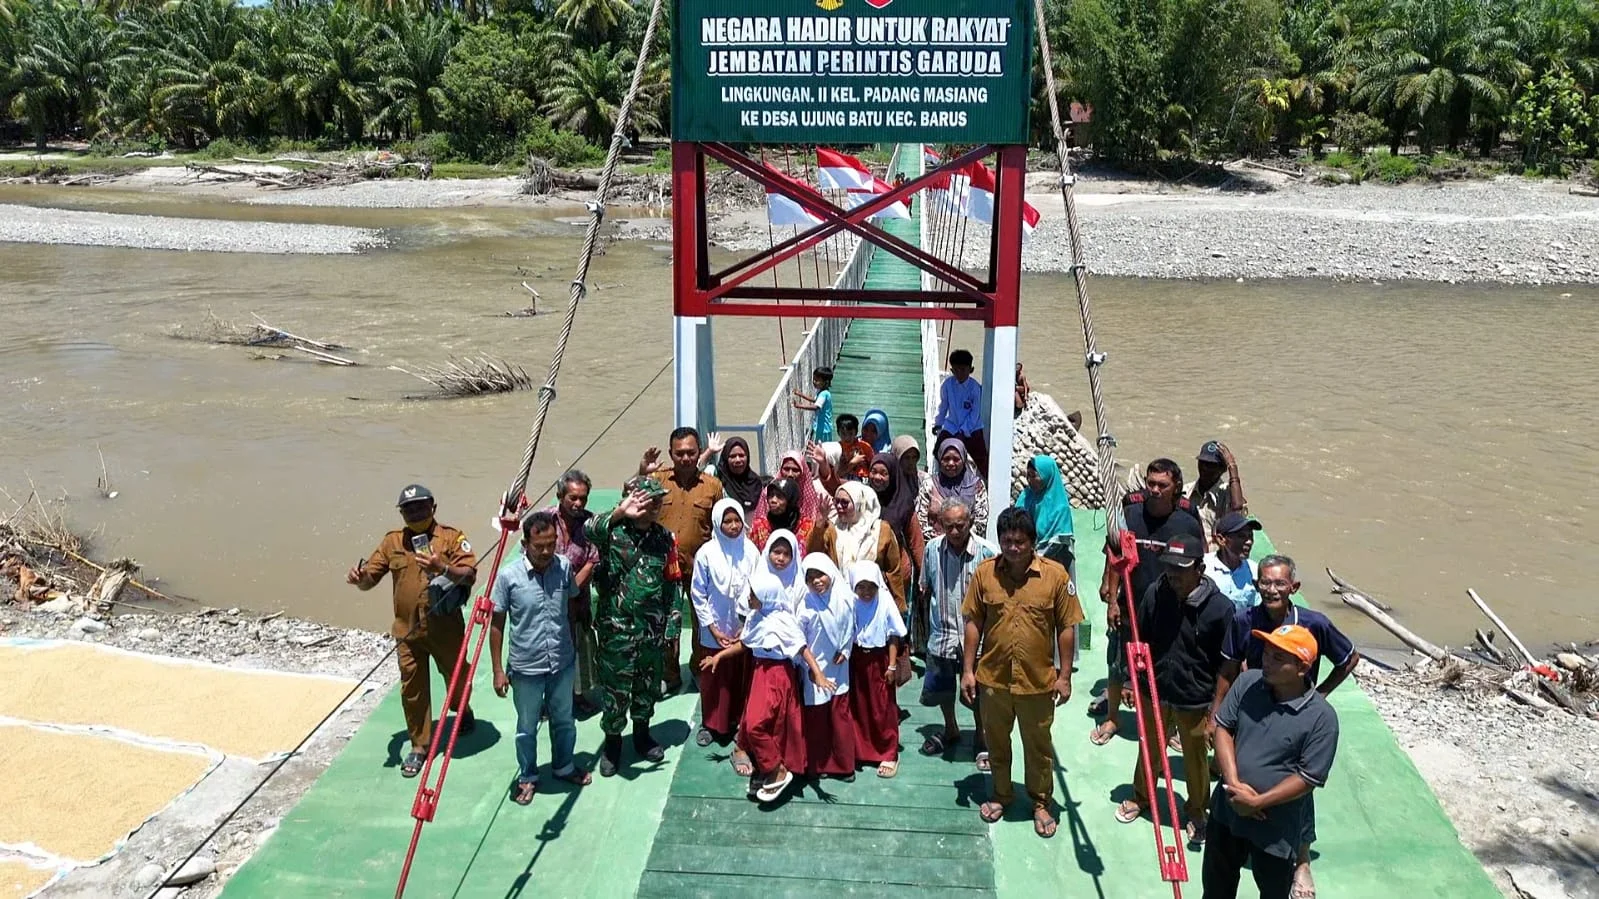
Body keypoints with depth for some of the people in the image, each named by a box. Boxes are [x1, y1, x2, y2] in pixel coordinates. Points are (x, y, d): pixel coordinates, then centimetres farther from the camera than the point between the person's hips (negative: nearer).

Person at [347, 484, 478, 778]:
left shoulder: (451, 537, -7)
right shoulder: (392, 541, 3)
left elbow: (470, 575, -16)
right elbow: (370, 577, 4)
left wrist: (443, 567, -34)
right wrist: (360, 577, -19)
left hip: (445, 627, -2)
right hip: (408, 631, 2)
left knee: (456, 676, 18)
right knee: (412, 689, 7)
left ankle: (463, 710, 50)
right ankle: (419, 746, 21)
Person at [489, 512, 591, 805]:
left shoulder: (564, 567, -9)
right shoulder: (508, 575, -17)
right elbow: (496, 624, -8)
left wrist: (576, 653, 11)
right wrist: (498, 670, -7)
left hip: (563, 663, 3)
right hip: (526, 667, -3)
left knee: (564, 721, 21)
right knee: (527, 727, 16)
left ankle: (564, 767, 44)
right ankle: (527, 777, 36)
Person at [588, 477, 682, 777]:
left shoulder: (664, 537, 0)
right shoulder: (612, 531, -11)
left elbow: (673, 583, 7)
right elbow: (589, 530, -36)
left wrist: (672, 626, 6)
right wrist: (618, 514, -53)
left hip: (653, 628, 4)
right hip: (616, 628, -4)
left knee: (649, 685, 17)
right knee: (615, 688, 6)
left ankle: (642, 735, 38)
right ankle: (612, 741, 27)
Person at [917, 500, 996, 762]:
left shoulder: (988, 552, -17)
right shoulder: (933, 549, -6)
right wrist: (928, 625, 10)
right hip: (941, 635, 3)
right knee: (941, 690, 19)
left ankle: (981, 739, 34)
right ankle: (951, 731, 45)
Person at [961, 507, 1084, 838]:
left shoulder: (1055, 574, -12)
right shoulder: (984, 572, -7)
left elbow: (1066, 627, -5)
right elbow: (973, 623, 0)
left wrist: (1064, 675, -5)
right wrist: (968, 669, -1)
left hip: (1038, 680, -2)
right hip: (993, 678, 2)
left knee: (1038, 745, 15)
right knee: (996, 742, 19)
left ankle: (1042, 802, 34)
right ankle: (1001, 793, 40)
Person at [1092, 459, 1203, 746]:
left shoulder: (1188, 522, -9)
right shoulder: (1129, 514, -8)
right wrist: (1113, 601, -4)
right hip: (1130, 606, 1)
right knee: (1117, 664, 14)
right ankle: (1112, 716, 34)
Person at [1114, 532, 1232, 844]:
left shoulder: (1219, 608, -21)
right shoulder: (1155, 594, -13)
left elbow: (1226, 666, -12)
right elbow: (1140, 643, 2)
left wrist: (1216, 709, -11)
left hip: (1195, 700, -3)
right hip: (1155, 691, 3)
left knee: (1195, 760, 17)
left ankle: (1197, 813, 41)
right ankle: (1140, 797, 47)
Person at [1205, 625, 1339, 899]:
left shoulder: (1322, 717, -21)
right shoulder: (1247, 682, -10)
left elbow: (1307, 779, -18)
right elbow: (1223, 728, -5)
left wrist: (1258, 801, -21)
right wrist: (1234, 783, -17)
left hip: (1277, 823, -3)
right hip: (1228, 807, 4)